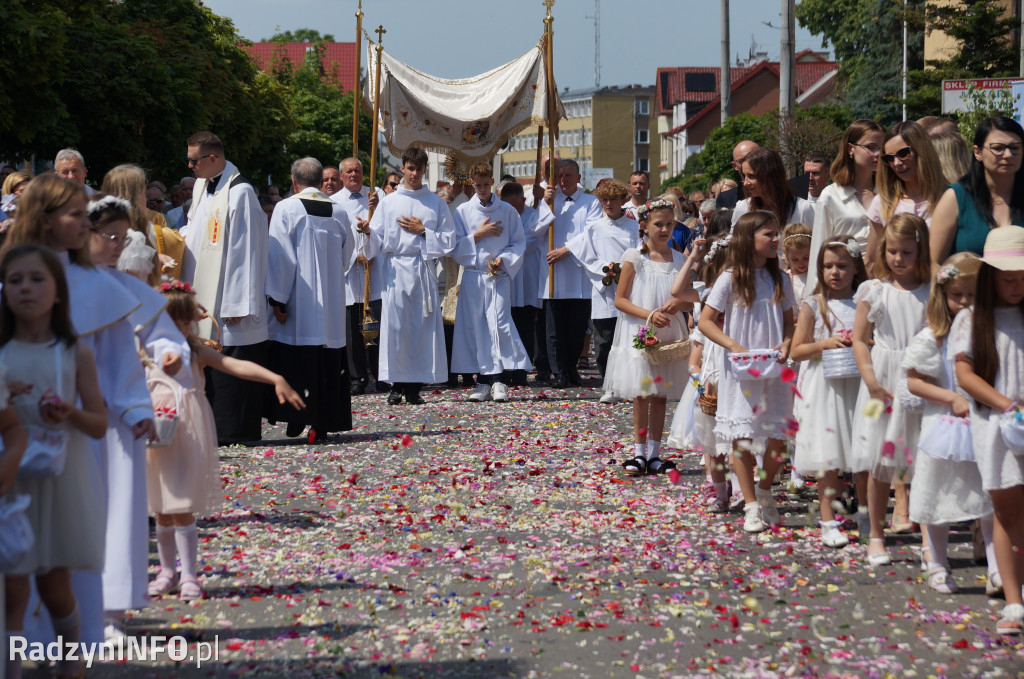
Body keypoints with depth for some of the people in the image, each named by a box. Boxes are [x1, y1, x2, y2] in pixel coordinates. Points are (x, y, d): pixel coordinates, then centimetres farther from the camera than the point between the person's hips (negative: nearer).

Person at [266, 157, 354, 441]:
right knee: (327, 363, 5)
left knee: (294, 363, 2)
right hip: (331, 305, 4)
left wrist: (277, 299, -9)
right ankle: (322, 422, 3)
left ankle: (296, 418, -3)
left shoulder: (286, 209, -7)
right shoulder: (339, 213, 6)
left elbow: (280, 257, -11)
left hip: (298, 301, -3)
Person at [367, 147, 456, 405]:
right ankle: (397, 386, 1)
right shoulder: (388, 202, 10)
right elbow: (377, 238, 3)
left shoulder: (436, 203, 11)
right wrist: (366, 231, -18)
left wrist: (423, 231, -6)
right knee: (395, 327, -4)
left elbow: (448, 241, 6)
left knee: (422, 326, -3)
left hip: (424, 269, 0)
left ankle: (415, 386, 1)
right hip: (396, 269, 0)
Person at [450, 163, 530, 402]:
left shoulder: (507, 211, 6)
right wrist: (479, 235, -6)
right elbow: (455, 247, 4)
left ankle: (501, 382, -11)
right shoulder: (462, 212, 8)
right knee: (476, 326, 0)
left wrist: (503, 260, -10)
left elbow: (518, 245, 6)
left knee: (500, 324, -12)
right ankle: (484, 381, 6)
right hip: (473, 277, 2)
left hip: (499, 277, -2)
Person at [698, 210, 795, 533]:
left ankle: (765, 491, 27)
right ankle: (752, 506, 5)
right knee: (743, 437, -5)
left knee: (778, 436, 2)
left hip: (774, 370, 4)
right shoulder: (731, 279, -6)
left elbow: (789, 321, 13)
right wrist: (734, 346, -15)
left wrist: (786, 344, -8)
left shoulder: (780, 280, 7)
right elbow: (705, 321, -5)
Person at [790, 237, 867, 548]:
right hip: (824, 388, -2)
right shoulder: (813, 305, 1)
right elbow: (797, 350, 1)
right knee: (828, 460, -2)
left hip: (858, 385, 2)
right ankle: (828, 522, 5)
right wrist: (826, 344, -14)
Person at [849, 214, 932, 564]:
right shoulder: (874, 291, 2)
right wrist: (870, 379, -9)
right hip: (883, 384, 0)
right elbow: (860, 339, 3)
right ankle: (875, 535, 14)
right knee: (879, 463, 4)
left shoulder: (932, 293, 3)